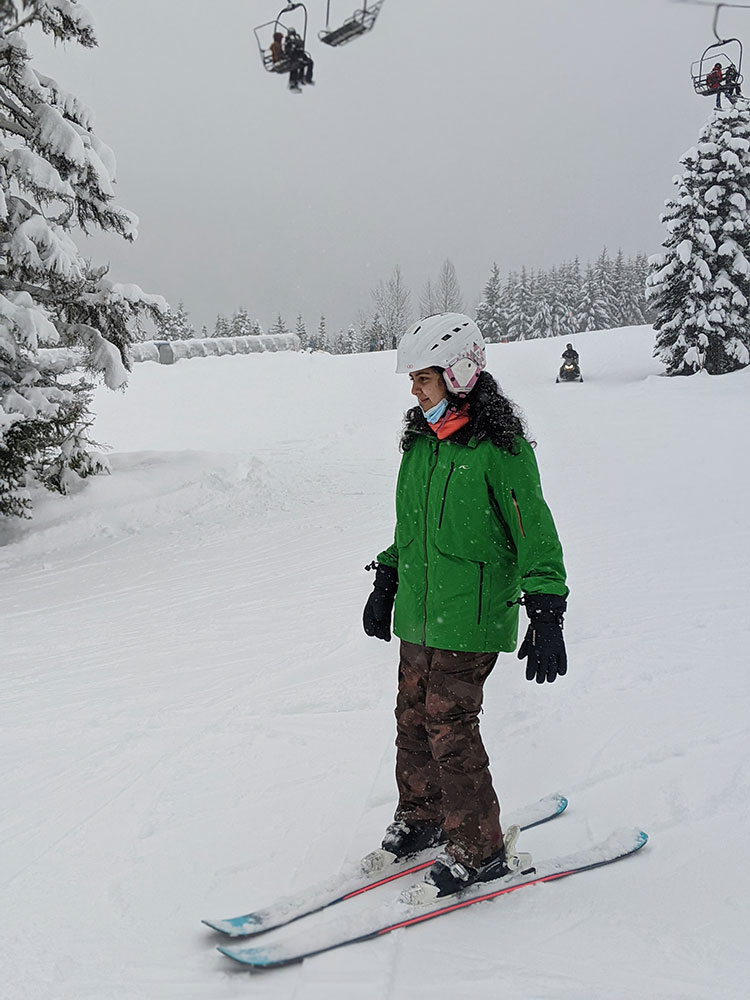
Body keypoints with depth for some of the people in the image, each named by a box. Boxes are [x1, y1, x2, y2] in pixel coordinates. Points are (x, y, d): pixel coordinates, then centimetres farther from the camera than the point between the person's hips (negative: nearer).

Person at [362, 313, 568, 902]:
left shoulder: (500, 448, -12)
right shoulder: (421, 440, 11)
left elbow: (535, 535, -12)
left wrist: (546, 616, -17)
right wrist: (386, 581, 24)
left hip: (472, 618, -7)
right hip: (418, 613, 7)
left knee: (449, 726, -6)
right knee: (413, 717, 13)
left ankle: (480, 850, 10)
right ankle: (421, 817, 33)